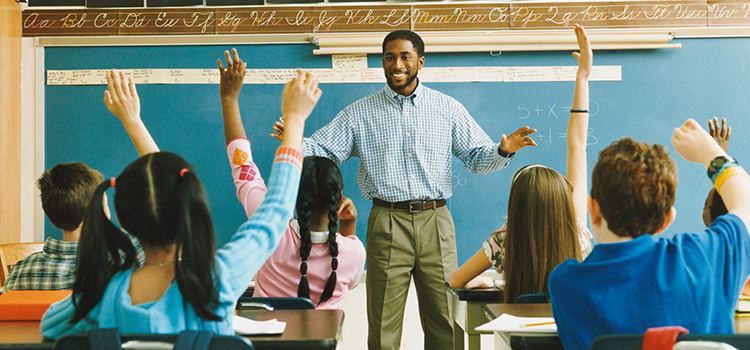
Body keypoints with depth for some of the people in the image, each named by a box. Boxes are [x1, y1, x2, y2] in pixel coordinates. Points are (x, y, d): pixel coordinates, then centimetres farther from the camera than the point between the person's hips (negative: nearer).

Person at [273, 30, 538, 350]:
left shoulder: (448, 109, 10)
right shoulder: (359, 113, 8)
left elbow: (477, 158, 9)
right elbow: (323, 152, 4)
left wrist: (503, 150, -11)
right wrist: (295, 142, -17)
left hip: (436, 223, 1)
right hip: (387, 224, -1)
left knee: (444, 319, 4)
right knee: (383, 324, 2)